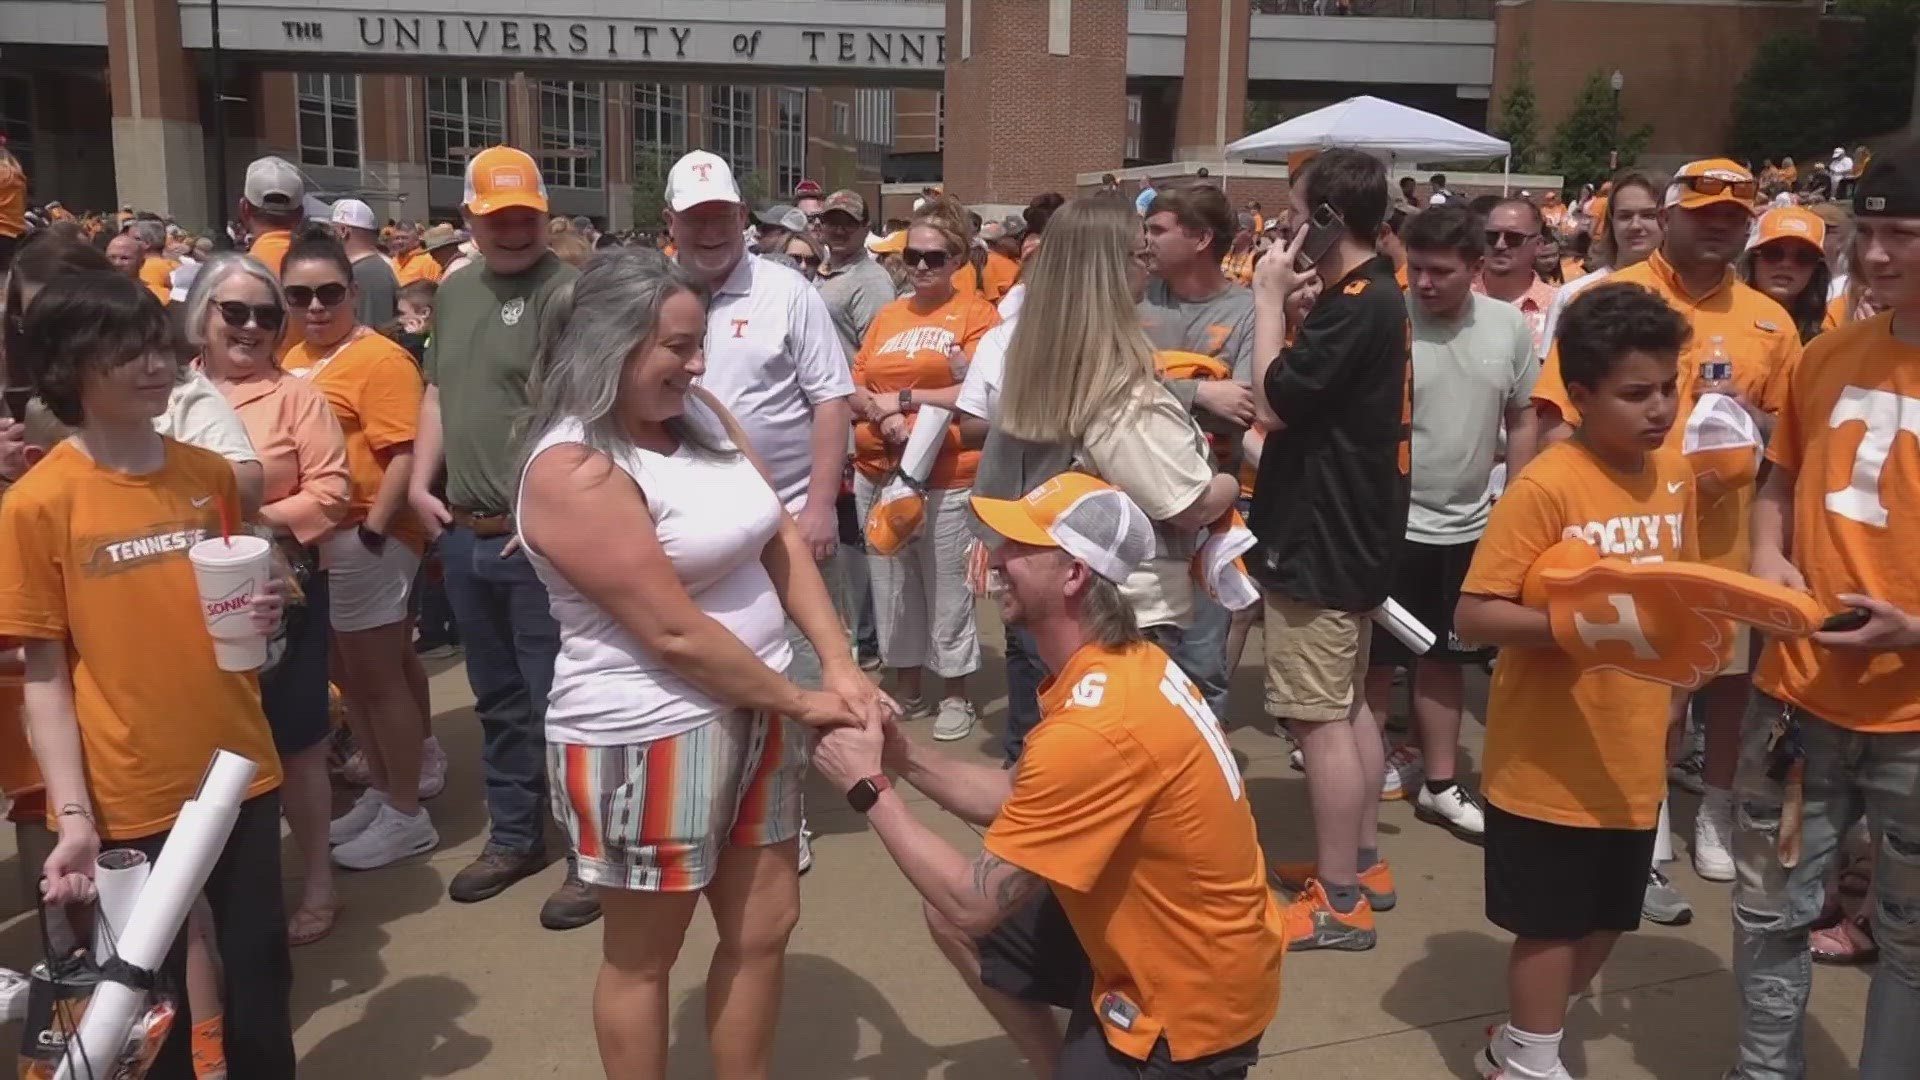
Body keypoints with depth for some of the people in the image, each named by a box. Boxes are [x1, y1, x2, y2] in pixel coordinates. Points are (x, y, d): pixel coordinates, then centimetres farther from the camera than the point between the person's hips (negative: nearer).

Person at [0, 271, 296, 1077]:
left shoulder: (209, 475, 2)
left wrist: (264, 614, -8)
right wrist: (74, 816, -17)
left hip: (242, 772, 4)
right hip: (128, 800, -4)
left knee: (261, 975, 14)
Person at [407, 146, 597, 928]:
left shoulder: (566, 291, -12)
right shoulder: (454, 292, 14)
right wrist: (420, 483, 12)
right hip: (465, 536, 8)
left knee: (560, 703, -1)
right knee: (497, 699, 18)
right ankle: (515, 836, 33)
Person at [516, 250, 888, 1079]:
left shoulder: (700, 413, 4)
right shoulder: (574, 472, -20)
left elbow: (781, 541, 3)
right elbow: (675, 634, -21)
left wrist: (839, 667, -8)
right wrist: (802, 701, -12)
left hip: (753, 715, 8)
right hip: (649, 737, -8)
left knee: (765, 928, 18)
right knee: (643, 955, 12)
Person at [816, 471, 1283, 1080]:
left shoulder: (1097, 729, -31)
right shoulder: (1120, 666, -2)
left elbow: (972, 904, -25)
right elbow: (1020, 803, 6)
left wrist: (869, 789, -15)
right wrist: (901, 756, -6)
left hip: (1192, 996, -9)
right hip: (1152, 933, 9)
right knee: (947, 919, 12)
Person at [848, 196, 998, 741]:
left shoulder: (976, 312, -4)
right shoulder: (887, 315, 12)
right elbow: (855, 390, 8)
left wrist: (902, 398, -10)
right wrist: (882, 413, -13)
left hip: (947, 477, -5)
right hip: (877, 473, 6)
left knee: (947, 589, 3)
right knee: (891, 587, 13)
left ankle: (955, 696, 19)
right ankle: (907, 690, 28)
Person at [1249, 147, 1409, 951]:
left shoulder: (1355, 304, -20)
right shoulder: (1373, 294, 12)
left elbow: (1273, 401, -20)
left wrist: (1270, 298, -13)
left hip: (1321, 532, -11)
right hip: (1347, 524, 11)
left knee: (1318, 716, -4)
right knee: (1348, 704, 18)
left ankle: (1339, 900, 5)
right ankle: (1362, 861, 29)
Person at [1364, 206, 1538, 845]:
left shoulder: (1510, 326, -2)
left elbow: (1521, 419, 9)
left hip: (1468, 525, 5)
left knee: (1445, 658, 17)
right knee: (1377, 660, 5)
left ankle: (1440, 785, 32)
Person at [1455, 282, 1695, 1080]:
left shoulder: (1676, 477, 3)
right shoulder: (1545, 487, -19)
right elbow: (1473, 614, -21)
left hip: (1632, 756, 7)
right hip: (1549, 759, -7)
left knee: (1606, 919, 19)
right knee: (1552, 922, 9)